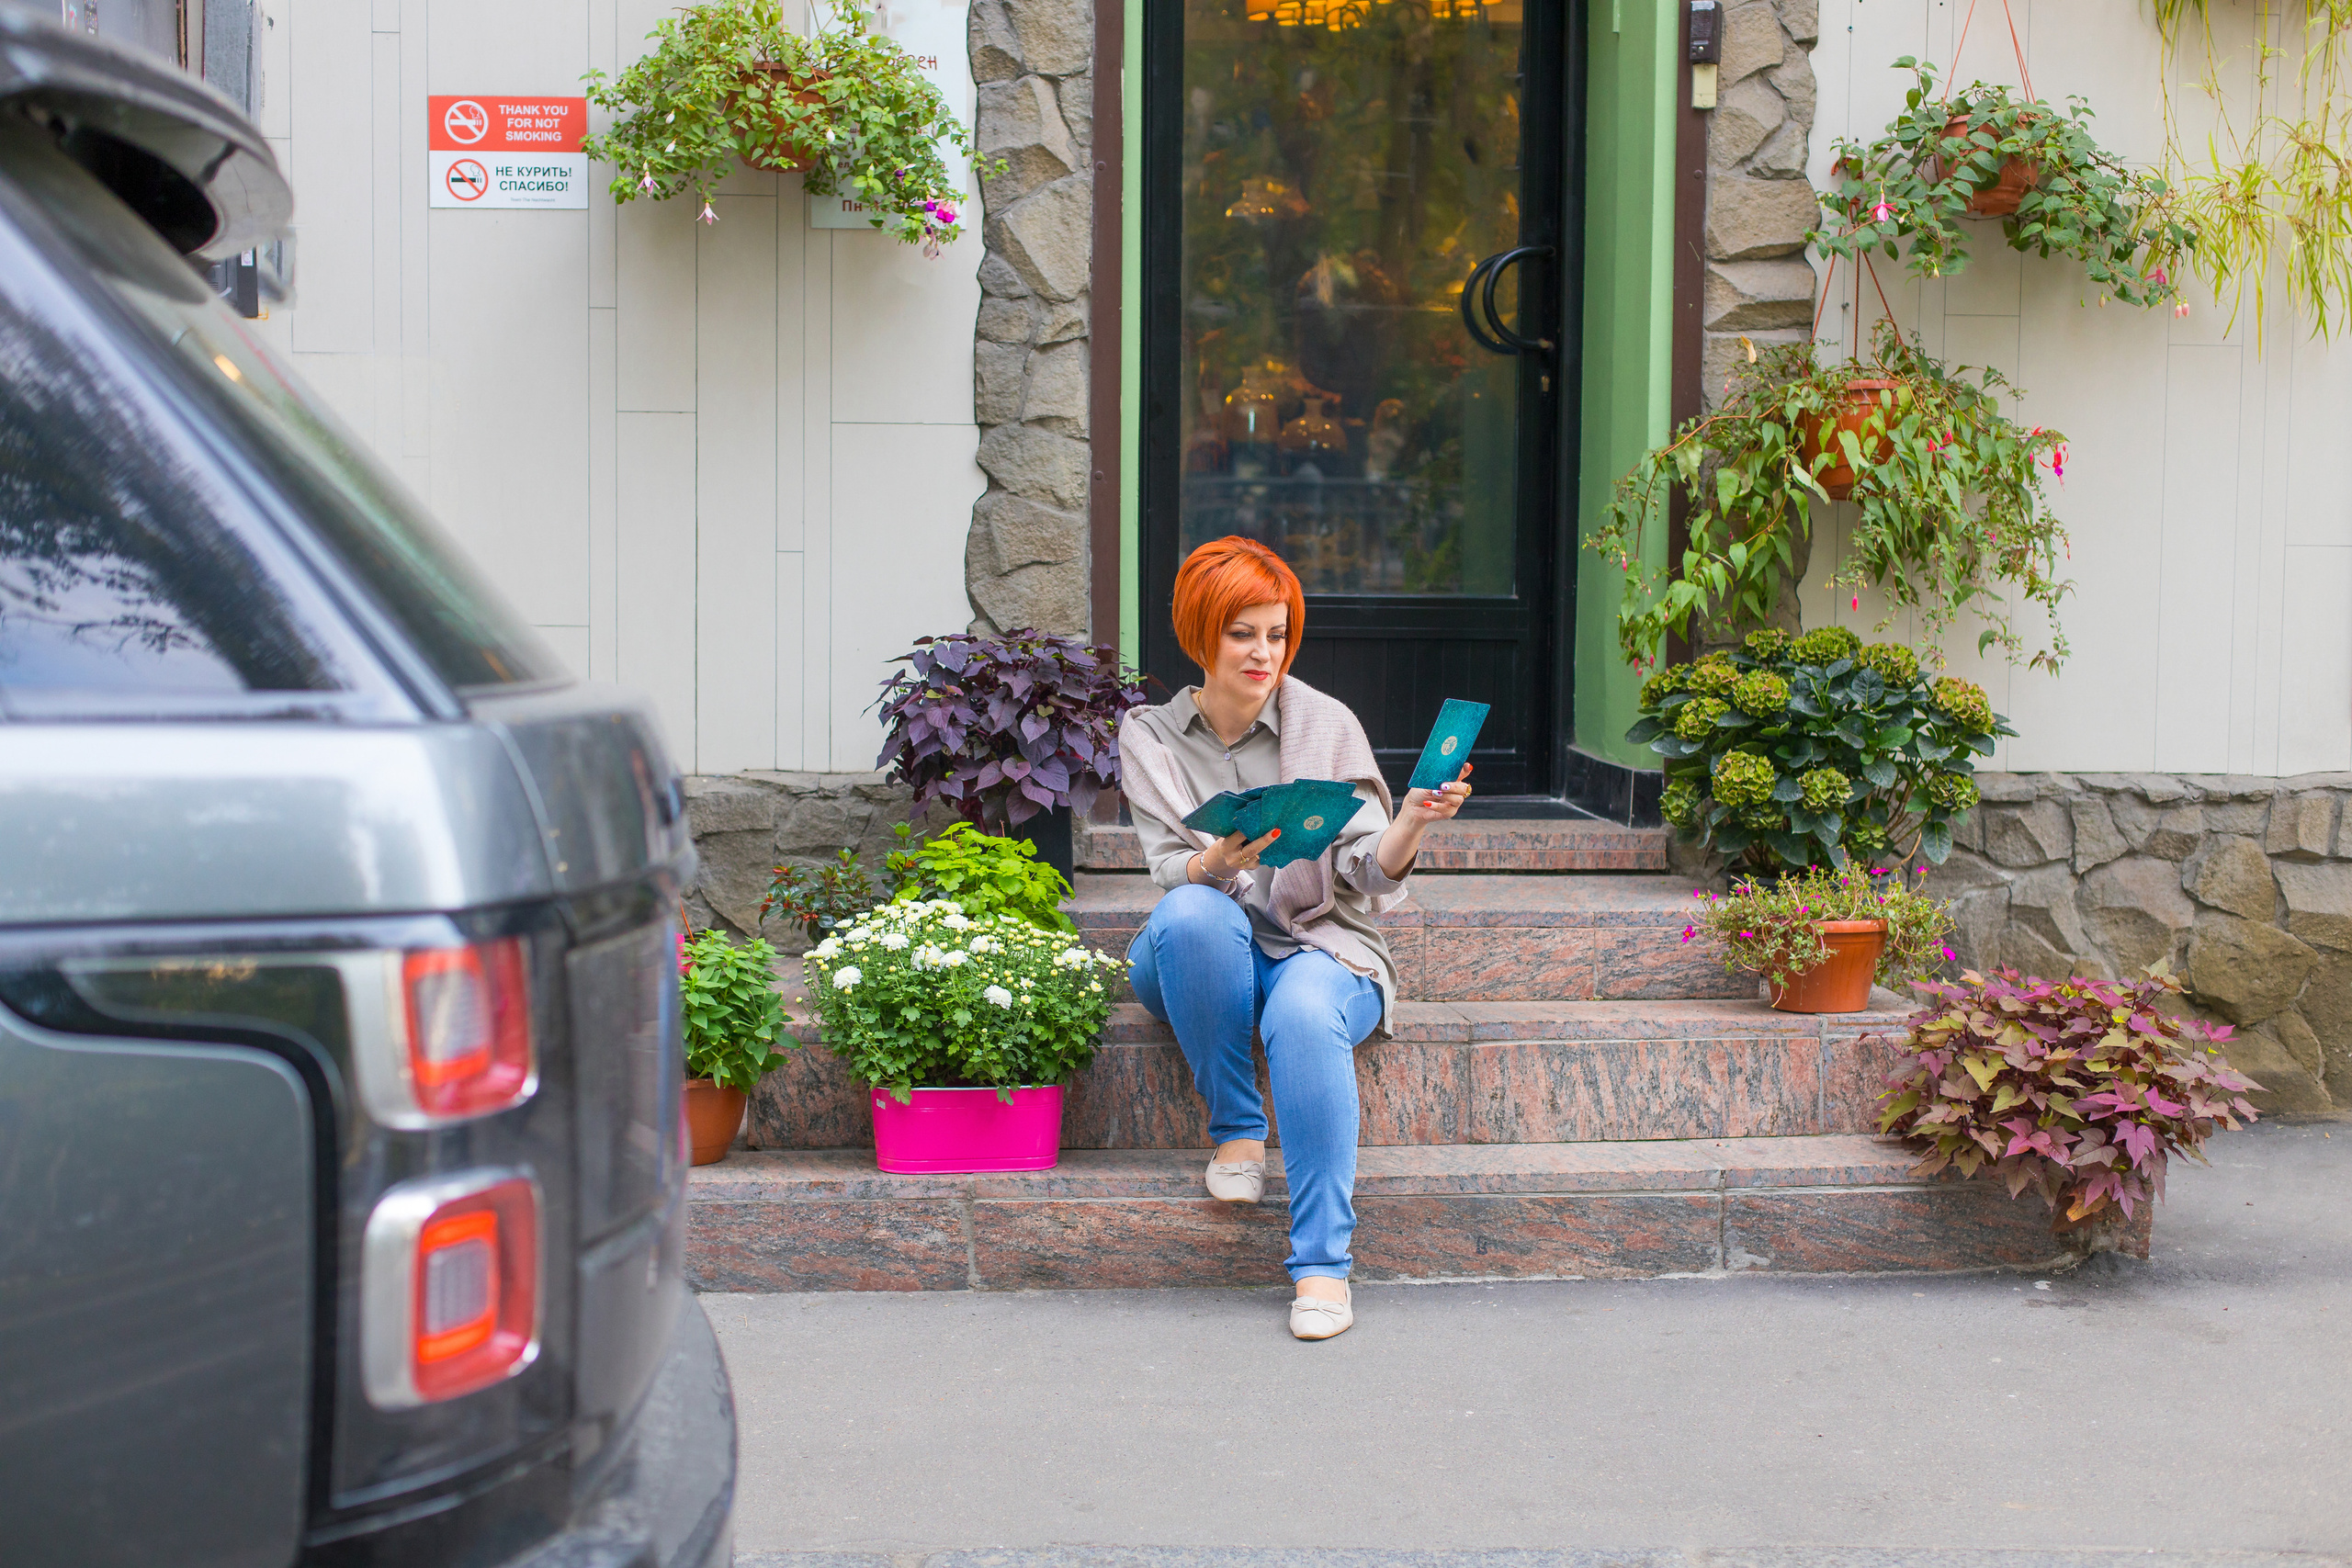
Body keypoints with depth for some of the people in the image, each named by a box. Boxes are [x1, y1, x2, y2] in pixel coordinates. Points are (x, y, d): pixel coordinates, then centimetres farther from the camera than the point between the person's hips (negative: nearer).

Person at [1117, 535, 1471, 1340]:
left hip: (1320, 948, -1)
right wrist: (1221, 861, -32)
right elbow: (1172, 871, -9)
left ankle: (1323, 1264, -33)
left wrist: (1413, 821, -28)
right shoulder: (1150, 736, 3)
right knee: (1193, 915, -35)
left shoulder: (1326, 723, -1)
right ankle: (1236, 1130, -16)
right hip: (1204, 964, 1)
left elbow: (1367, 871, -7)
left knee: (1304, 1016, -37)